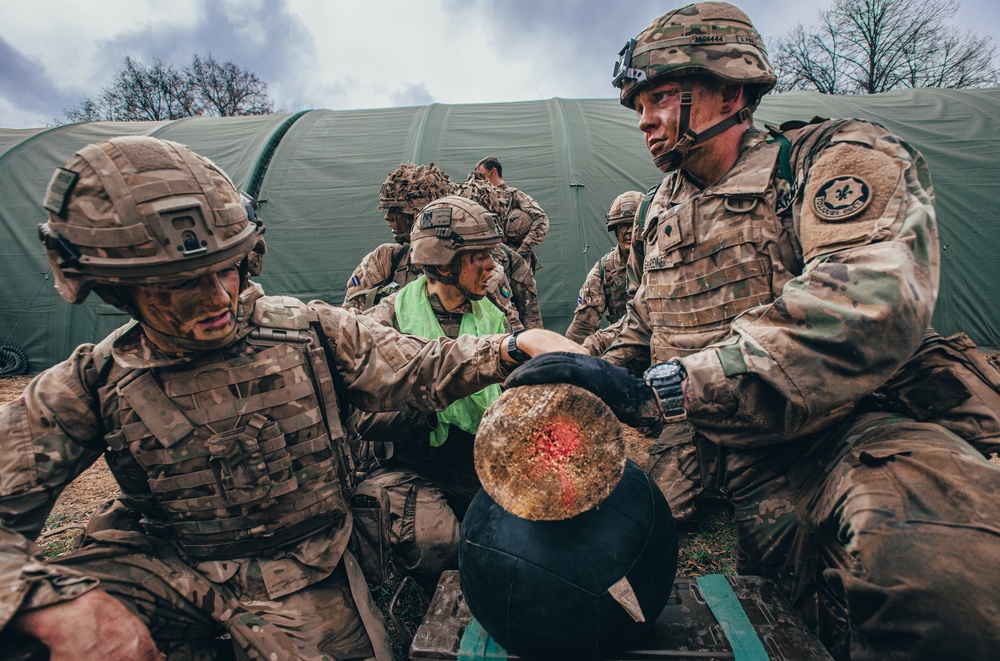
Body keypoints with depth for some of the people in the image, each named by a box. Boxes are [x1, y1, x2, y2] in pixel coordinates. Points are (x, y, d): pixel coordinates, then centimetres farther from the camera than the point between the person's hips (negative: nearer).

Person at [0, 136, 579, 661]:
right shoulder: (90, 386, -7)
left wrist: (515, 346, -23)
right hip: (158, 564, -1)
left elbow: (418, 370, -7)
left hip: (300, 567, 2)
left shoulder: (309, 330, -8)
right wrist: (58, 606, -33)